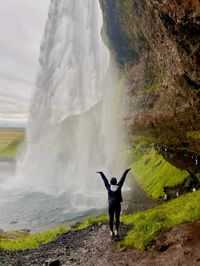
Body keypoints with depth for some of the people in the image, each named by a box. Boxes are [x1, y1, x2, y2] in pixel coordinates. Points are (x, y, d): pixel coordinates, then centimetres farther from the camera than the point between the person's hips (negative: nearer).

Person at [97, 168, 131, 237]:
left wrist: (101, 173, 15)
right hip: (118, 205, 0)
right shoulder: (119, 186, -7)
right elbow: (123, 178, 1)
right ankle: (116, 231, 20)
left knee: (111, 219, 12)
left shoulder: (108, 187, -7)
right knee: (117, 218, 14)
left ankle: (111, 232, 19)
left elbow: (105, 179, 4)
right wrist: (126, 171, 9)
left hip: (111, 205, 0)